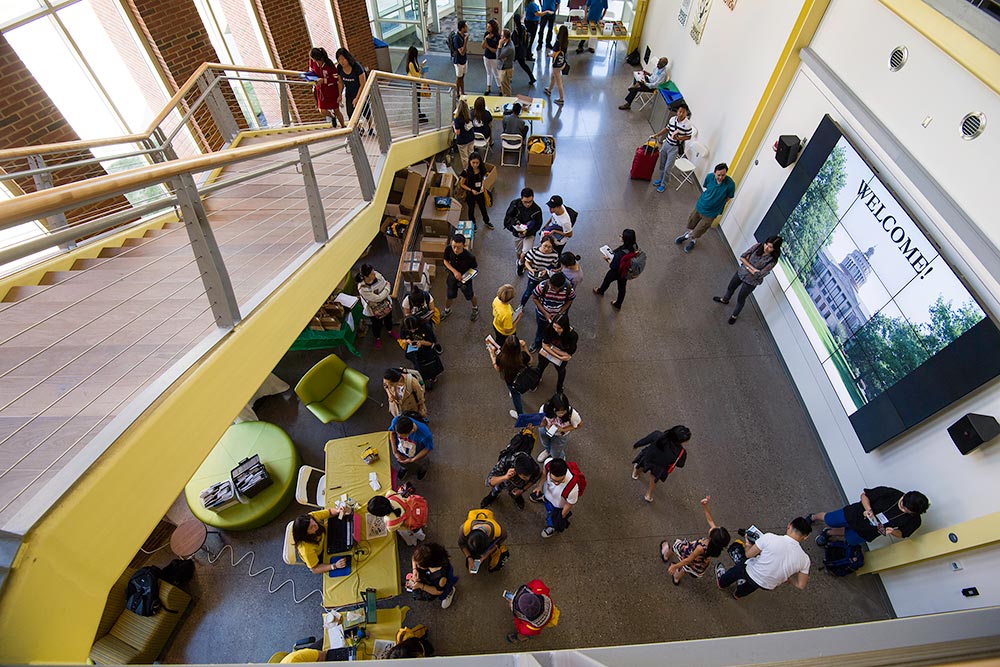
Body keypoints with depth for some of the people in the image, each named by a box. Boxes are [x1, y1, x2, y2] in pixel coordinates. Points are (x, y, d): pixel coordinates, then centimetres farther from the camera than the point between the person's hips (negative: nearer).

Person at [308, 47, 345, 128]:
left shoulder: (329, 64, -22)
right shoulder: (312, 61, -9)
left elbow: (336, 79, -19)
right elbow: (311, 71, 8)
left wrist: (323, 80, -27)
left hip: (332, 89, -4)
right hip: (321, 90, 4)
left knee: (336, 110, 5)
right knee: (323, 111, -4)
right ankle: (332, 116, 32)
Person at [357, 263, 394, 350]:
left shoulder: (377, 275, -24)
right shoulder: (362, 288, -39)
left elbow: (385, 283, -4)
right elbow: (378, 298, -34)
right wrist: (387, 287, -26)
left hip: (386, 304, 5)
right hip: (375, 310, -5)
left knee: (388, 319, 31)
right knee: (377, 325, 23)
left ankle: (390, 331, 64)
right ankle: (378, 338, 55)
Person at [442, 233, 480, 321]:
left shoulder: (469, 257, -36)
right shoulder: (448, 249, -29)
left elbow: (474, 267, -15)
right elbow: (446, 261, -10)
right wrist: (454, 271, -25)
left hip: (465, 278, -2)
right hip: (452, 276, 3)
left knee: (470, 295, 24)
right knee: (449, 295, 23)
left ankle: (475, 308, 57)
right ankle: (447, 310, 56)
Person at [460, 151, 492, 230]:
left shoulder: (482, 169, -15)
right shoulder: (466, 171, -25)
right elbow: (461, 184, -15)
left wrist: (483, 186, -14)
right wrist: (471, 190, -23)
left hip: (480, 193, 3)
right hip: (470, 194, -3)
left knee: (483, 207, 23)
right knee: (471, 209, 20)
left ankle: (486, 221, 50)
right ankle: (472, 224, 45)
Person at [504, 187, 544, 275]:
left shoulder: (537, 210, -25)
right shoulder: (515, 204, -21)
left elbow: (538, 225, -14)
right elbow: (508, 216, -13)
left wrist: (527, 232, -27)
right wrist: (515, 223, -32)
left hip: (529, 234, -2)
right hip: (517, 232, 2)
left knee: (525, 253, -15)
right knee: (518, 251, 22)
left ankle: (521, 263, 22)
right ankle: (519, 261, 57)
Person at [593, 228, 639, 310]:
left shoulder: (620, 254, -43)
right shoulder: (634, 246, -21)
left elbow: (613, 267, -30)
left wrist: (608, 260, -14)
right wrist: (614, 253, -2)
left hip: (616, 272, -5)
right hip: (626, 273, 5)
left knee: (607, 281, 29)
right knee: (622, 288, 27)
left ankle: (600, 291, 62)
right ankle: (618, 304, 50)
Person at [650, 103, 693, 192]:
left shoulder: (687, 124, -18)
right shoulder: (672, 119, -5)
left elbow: (688, 137, -10)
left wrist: (678, 138, -25)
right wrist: (656, 135, 6)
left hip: (675, 148, -5)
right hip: (666, 144, 5)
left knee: (667, 168, 0)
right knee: (661, 165, 19)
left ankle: (663, 184, 20)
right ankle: (661, 179, 42)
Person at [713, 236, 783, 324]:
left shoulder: (772, 261, -28)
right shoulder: (758, 246, -18)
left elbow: (758, 275, -26)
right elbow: (742, 257, -15)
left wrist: (747, 266, -17)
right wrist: (752, 268, -23)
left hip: (751, 282, -4)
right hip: (741, 272, 4)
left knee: (740, 299, 15)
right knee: (730, 287, 28)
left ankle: (734, 315, 42)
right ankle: (725, 299, 61)